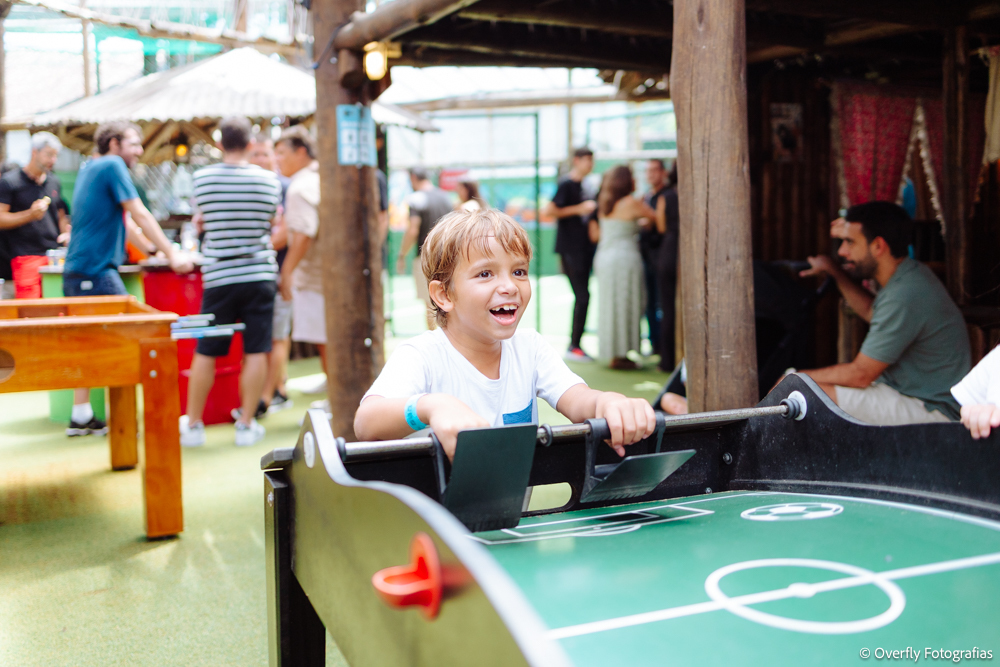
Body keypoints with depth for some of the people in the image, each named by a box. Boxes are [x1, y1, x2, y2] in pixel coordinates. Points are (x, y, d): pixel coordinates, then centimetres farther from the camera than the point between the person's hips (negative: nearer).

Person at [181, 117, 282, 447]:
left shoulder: (202, 177, -2)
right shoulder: (268, 178, -2)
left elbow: (200, 222, 13)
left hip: (219, 276, 0)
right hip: (260, 274, 0)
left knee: (205, 354, 8)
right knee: (256, 352, 4)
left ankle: (193, 425, 18)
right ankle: (247, 424, 9)